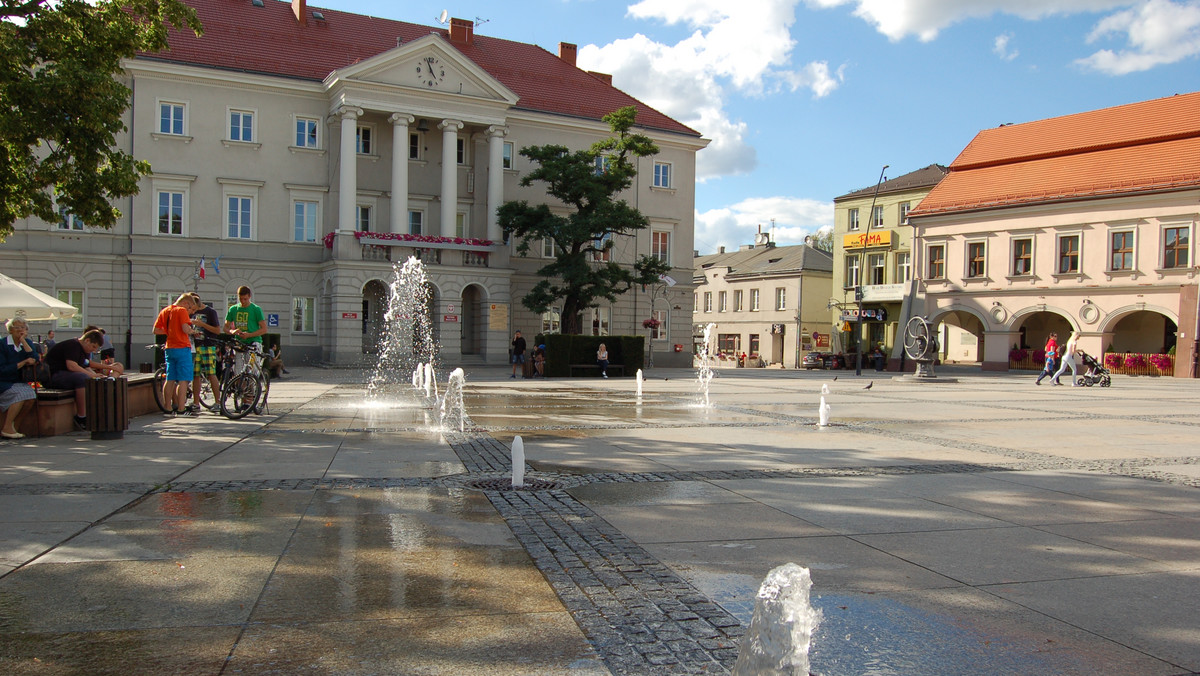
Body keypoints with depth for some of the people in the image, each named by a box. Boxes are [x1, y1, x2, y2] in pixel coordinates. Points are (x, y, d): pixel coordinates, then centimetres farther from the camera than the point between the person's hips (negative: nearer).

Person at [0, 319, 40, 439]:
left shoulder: (27, 343, 8)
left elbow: (35, 359, -11)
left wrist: (23, 341, -12)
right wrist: (23, 363, -16)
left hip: (19, 382, 5)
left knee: (30, 394, -25)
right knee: (21, 393, -30)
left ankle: (12, 425, -11)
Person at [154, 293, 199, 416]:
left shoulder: (164, 311, 14)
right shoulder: (182, 311, -8)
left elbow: (156, 330, 11)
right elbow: (185, 329, -20)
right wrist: (193, 331, 0)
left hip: (169, 349, 7)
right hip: (182, 348, -7)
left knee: (170, 379, 11)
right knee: (183, 380, -5)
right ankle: (181, 409, -7)